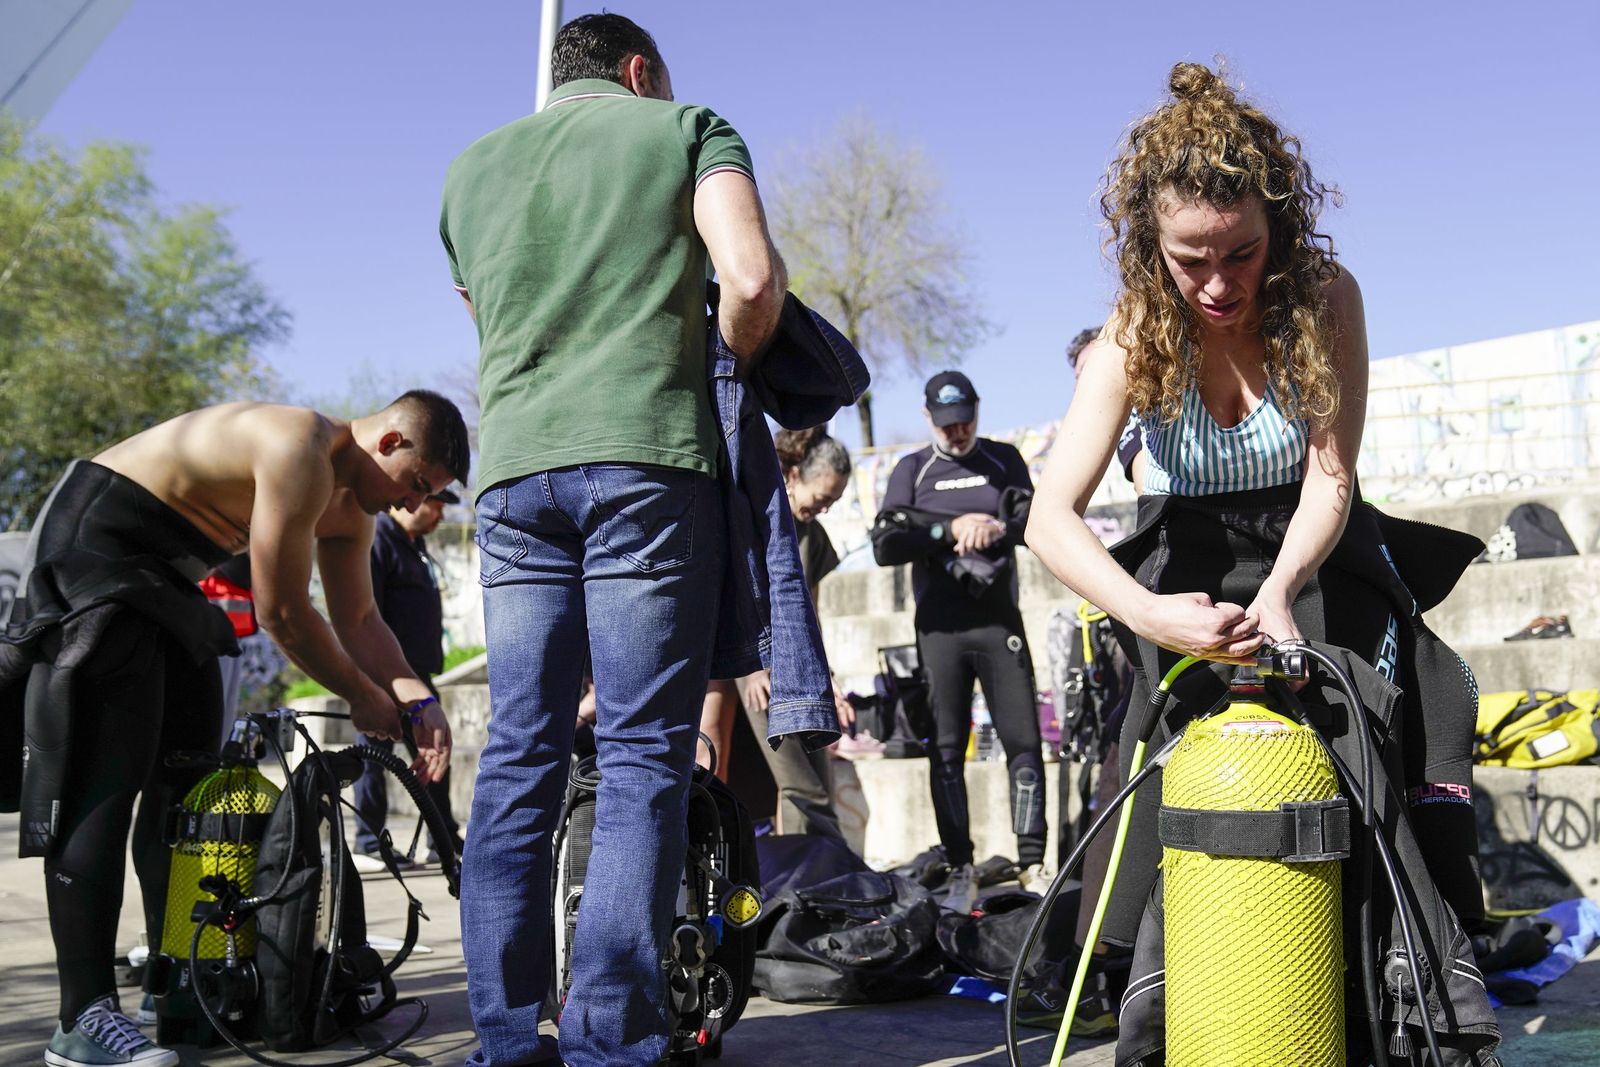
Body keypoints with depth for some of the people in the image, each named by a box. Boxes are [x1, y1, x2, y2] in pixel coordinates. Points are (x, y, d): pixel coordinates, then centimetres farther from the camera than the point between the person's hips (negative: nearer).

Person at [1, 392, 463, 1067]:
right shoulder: (301, 454, -26)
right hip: (90, 551, -10)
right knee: (98, 787, -15)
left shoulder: (347, 504, 6)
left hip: (161, 575, 10)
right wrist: (363, 698, -10)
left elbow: (359, 621, 10)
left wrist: (418, 701, -4)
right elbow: (282, 614, -22)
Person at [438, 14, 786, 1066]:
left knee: (519, 755, 6)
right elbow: (753, 280, -7)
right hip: (647, 455, -4)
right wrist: (727, 359, 11)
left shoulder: (471, 167, 23)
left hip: (512, 467, 5)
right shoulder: (686, 127, 9)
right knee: (644, 755, -4)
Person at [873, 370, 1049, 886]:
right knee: (946, 749, 0)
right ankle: (958, 866, 5)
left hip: (999, 621, 0)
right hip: (939, 628, 0)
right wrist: (951, 529, -14)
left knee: (1024, 741, -6)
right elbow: (884, 545, -2)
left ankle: (1032, 861, -4)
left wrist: (998, 529, -18)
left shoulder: (1003, 460, 13)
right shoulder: (911, 470, 10)